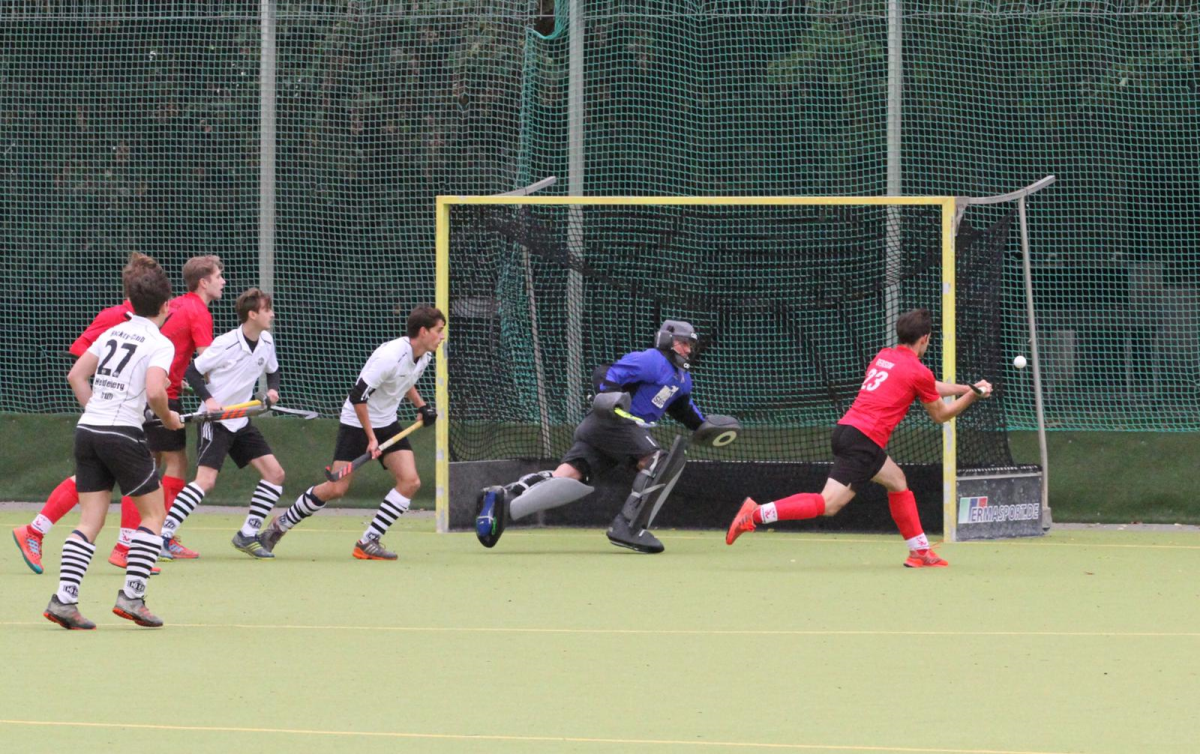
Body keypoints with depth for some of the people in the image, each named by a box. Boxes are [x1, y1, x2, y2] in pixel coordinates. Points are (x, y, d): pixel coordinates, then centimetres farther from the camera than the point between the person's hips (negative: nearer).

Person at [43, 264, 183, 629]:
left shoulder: (113, 333, 15)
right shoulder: (160, 344, -5)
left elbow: (76, 375, 15)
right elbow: (154, 391, -19)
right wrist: (167, 417, 0)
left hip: (87, 430, 6)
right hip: (124, 433, -6)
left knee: (91, 521, 6)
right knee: (153, 514, 9)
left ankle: (64, 599, -6)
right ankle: (131, 596, 2)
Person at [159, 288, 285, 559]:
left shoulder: (266, 342, 3)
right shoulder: (226, 344, -18)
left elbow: (272, 370, 22)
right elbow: (193, 371, -13)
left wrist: (273, 389, 1)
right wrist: (209, 400, -27)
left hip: (241, 422, 8)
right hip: (214, 421, -8)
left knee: (274, 473, 3)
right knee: (206, 480, -21)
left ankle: (247, 535, 12)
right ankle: (162, 535, -19)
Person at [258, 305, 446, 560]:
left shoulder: (424, 356, 0)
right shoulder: (390, 357, -28)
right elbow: (358, 397, -25)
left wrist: (421, 405, 9)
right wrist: (371, 438, -21)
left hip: (387, 424, 8)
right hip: (357, 422, -8)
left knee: (410, 481, -10)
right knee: (336, 488, -8)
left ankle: (369, 542, -4)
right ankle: (281, 524, 14)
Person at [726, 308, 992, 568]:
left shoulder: (883, 356, 19)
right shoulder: (918, 371, -4)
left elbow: (929, 387, 34)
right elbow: (940, 415, 11)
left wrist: (966, 388, 38)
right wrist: (971, 396, 23)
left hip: (846, 429, 9)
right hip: (864, 440, -9)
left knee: (897, 481, 23)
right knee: (829, 504, -13)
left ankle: (919, 551, 26)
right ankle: (756, 514, -20)